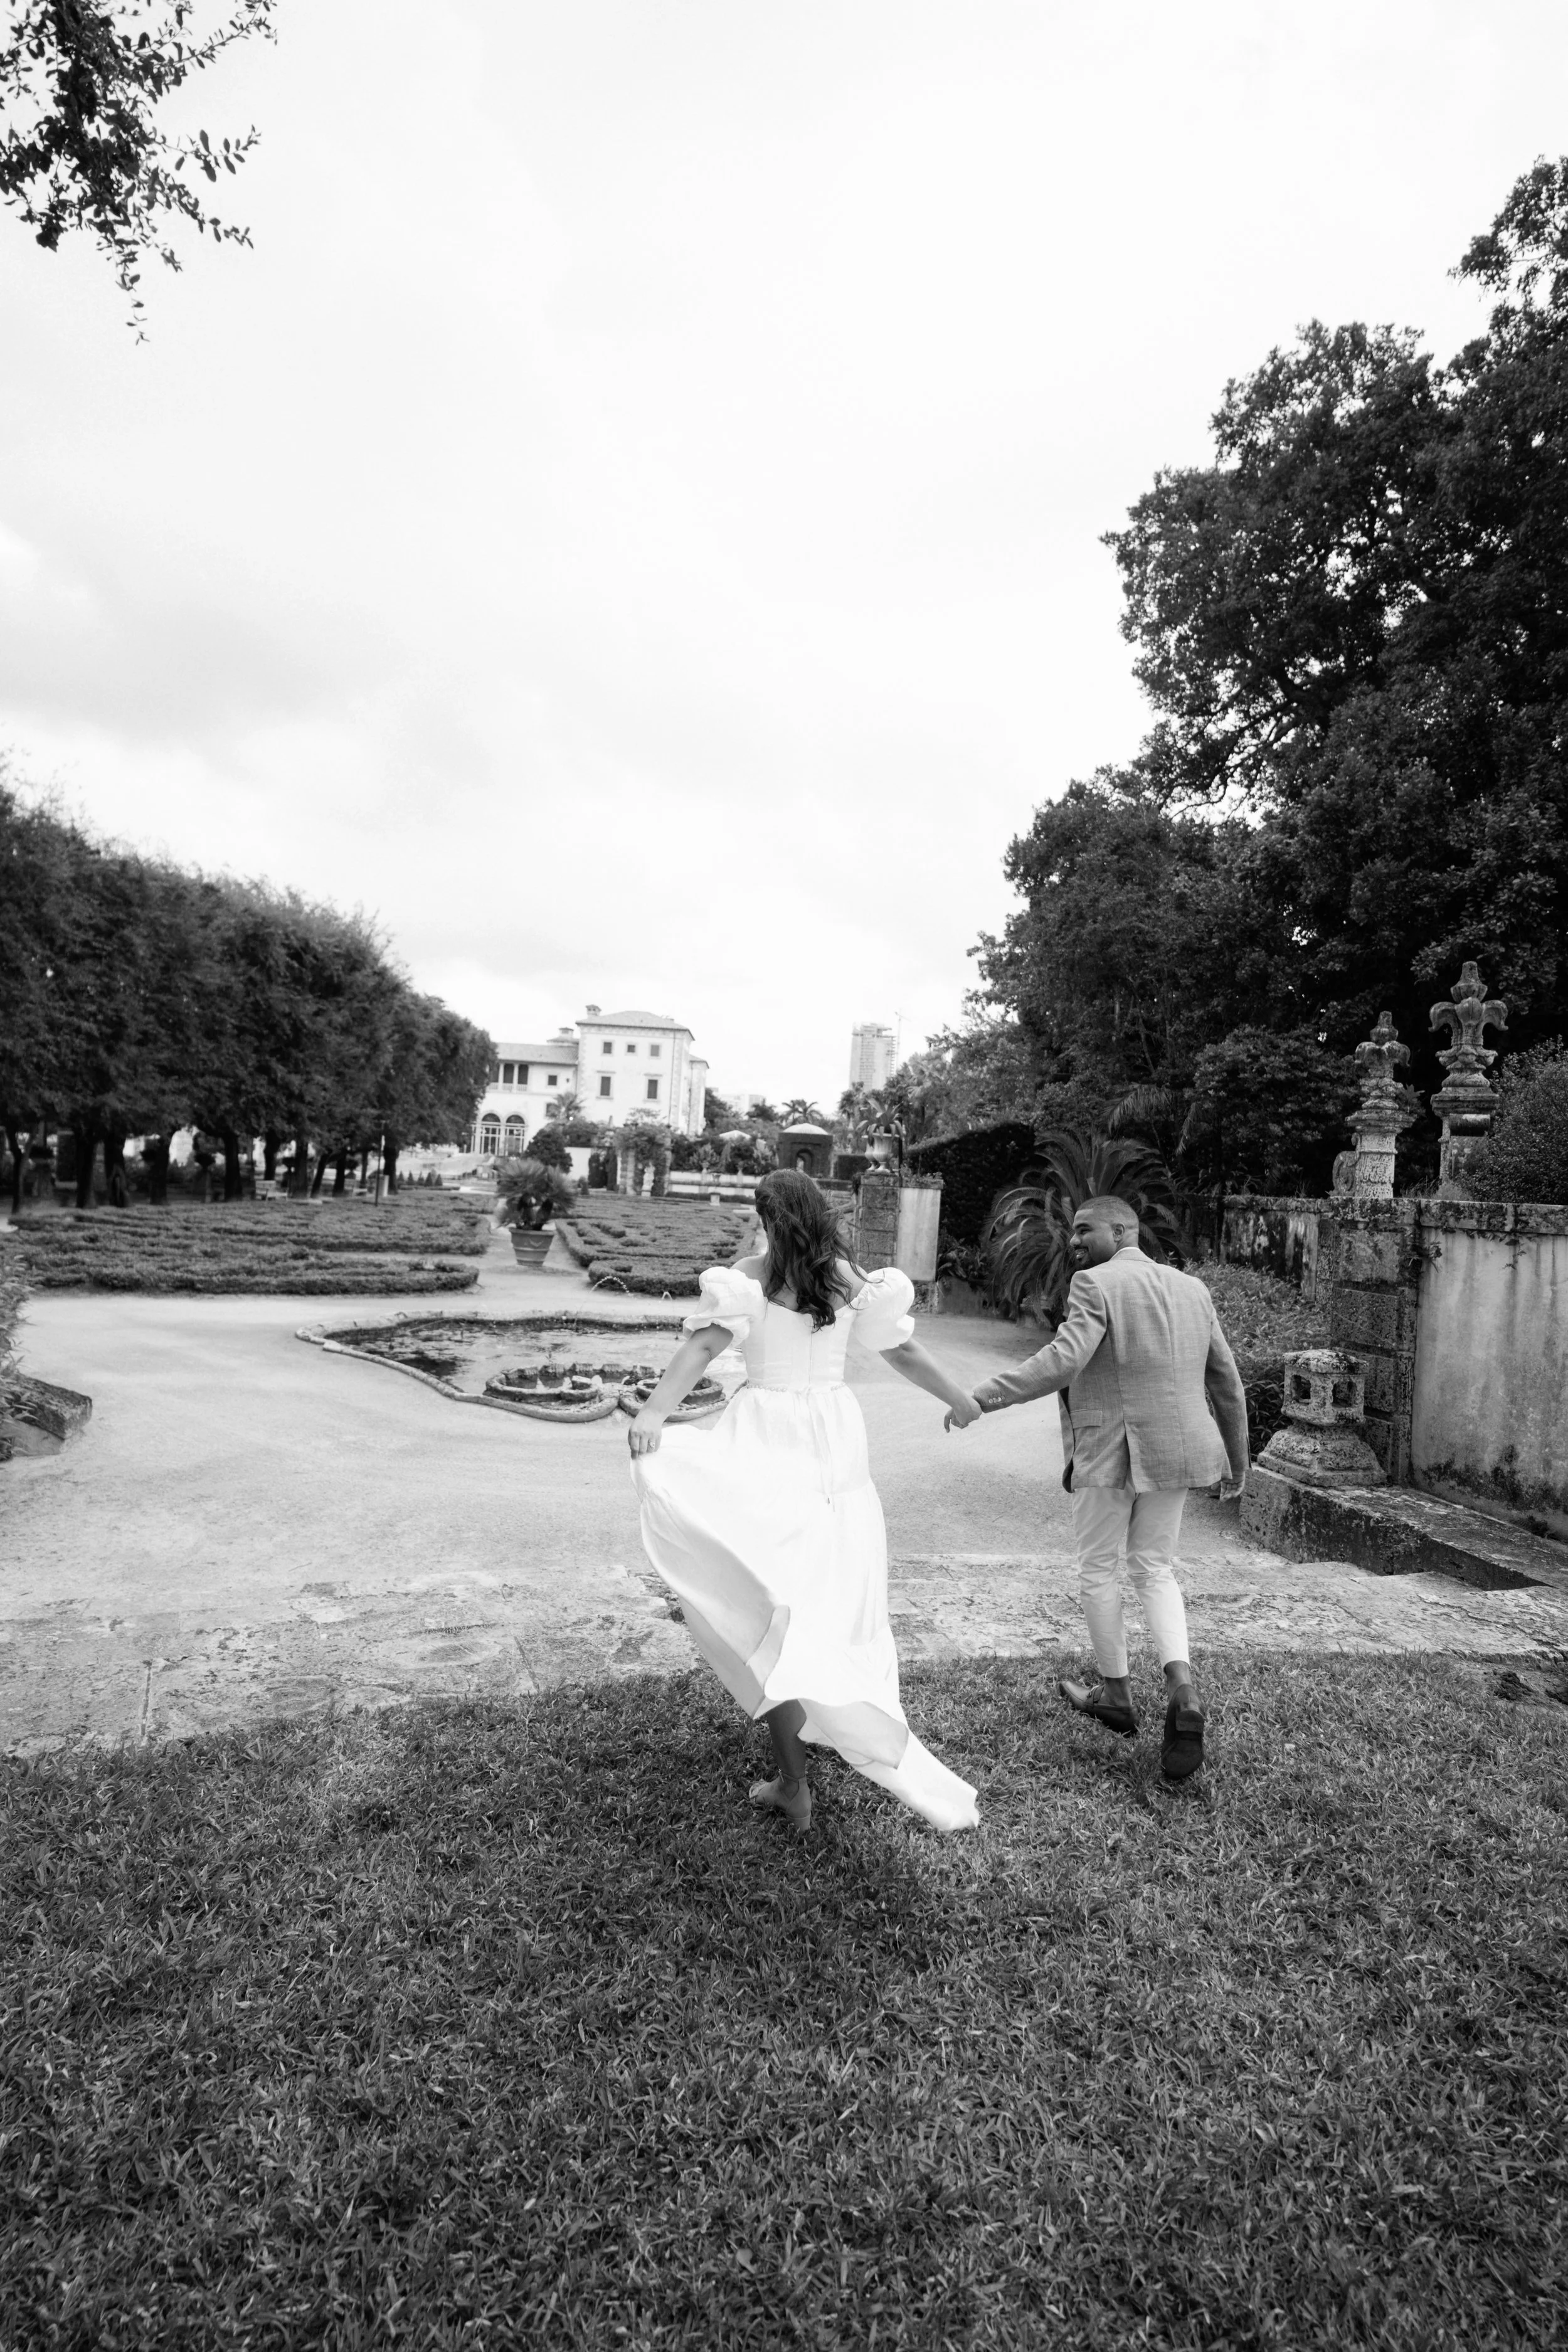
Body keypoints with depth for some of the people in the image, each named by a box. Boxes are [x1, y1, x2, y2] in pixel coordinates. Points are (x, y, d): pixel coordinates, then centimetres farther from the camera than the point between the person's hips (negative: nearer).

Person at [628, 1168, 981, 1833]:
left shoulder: (750, 1275, -8)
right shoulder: (851, 1280, 3)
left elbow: (702, 1344, -21)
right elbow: (903, 1351, 9)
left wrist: (653, 1411, -30)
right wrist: (960, 1401, 23)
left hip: (770, 1440, -4)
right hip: (837, 1436, 4)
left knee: (773, 1605, 0)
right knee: (833, 1592, 18)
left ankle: (793, 1783, 0)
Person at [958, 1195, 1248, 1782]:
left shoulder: (1096, 1285, -12)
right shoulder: (1191, 1289, 10)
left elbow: (1063, 1360, -26)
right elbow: (1227, 1382, 13)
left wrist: (983, 1397, -25)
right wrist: (1235, 1460, 21)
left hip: (1112, 1453, -6)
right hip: (1175, 1449, 6)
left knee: (1096, 1567, 13)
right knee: (1154, 1568, 16)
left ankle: (1116, 1695, 24)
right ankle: (1181, 1691, -1)